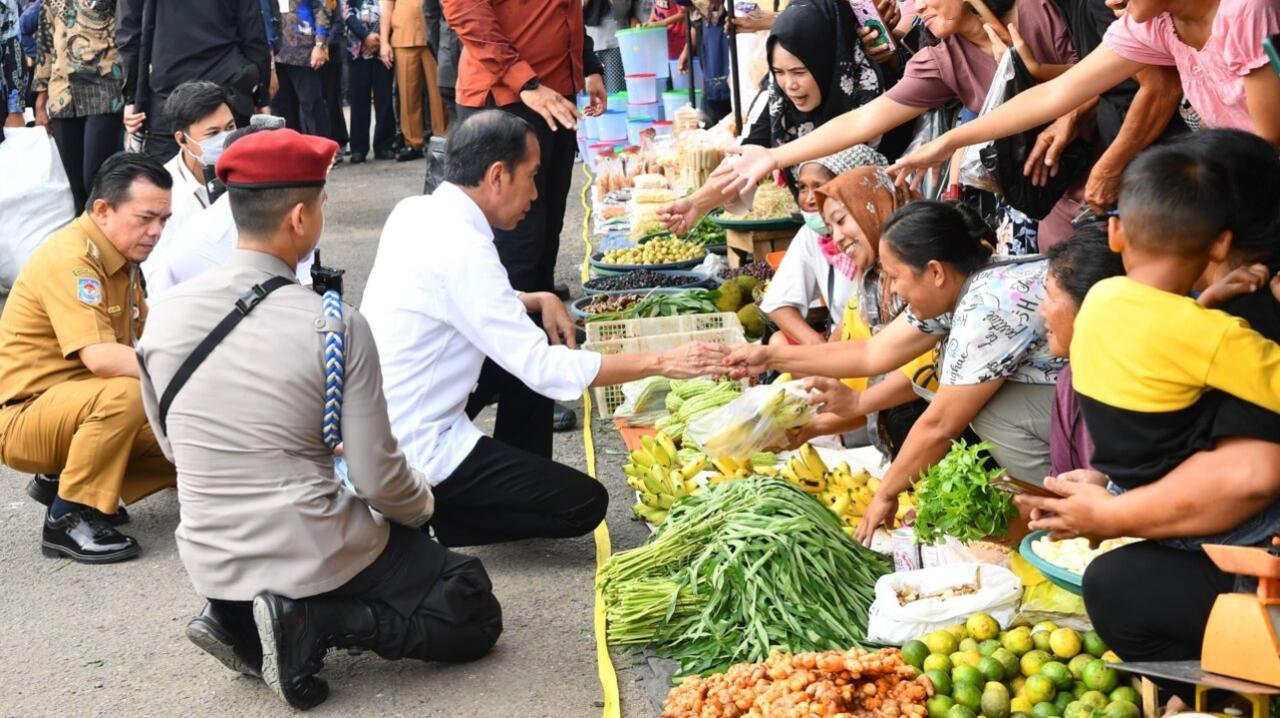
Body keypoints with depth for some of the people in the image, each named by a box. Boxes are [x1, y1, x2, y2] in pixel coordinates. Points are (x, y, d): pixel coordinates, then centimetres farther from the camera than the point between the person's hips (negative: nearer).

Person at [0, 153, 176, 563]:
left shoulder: (120, 258, 7)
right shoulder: (69, 258, -22)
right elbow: (100, 358, -32)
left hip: (72, 406, 9)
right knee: (125, 394, -35)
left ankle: (60, 479, 14)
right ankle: (69, 518, -18)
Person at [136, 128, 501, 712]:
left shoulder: (164, 314, -5)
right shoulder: (336, 328, -19)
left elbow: (174, 447, 10)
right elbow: (378, 479, -14)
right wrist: (422, 504, 9)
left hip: (208, 560, 6)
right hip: (312, 552, -6)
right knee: (474, 617, 12)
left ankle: (237, 619, 9)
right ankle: (315, 622, -8)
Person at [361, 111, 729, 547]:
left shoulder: (415, 212, 1)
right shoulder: (461, 248, -26)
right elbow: (544, 370, -25)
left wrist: (539, 300, 4)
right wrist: (662, 363, -19)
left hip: (380, 423, 9)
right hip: (419, 453, -9)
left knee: (527, 356, 18)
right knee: (584, 504, -5)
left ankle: (519, 485, 23)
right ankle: (428, 512, -1)